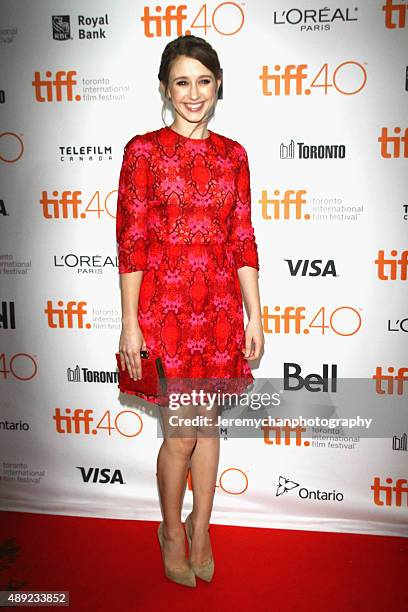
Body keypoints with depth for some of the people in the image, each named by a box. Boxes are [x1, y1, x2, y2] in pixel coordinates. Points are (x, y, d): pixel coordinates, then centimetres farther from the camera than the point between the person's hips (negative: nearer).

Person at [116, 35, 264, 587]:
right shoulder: (143, 150, -4)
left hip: (220, 306, 4)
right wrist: (130, 324, -10)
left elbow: (243, 240, 7)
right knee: (180, 434, 2)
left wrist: (255, 316, 5)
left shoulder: (233, 154, 7)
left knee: (209, 422, 14)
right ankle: (172, 530, 29)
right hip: (163, 306, -3)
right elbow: (131, 242, -6)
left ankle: (201, 529, 34)